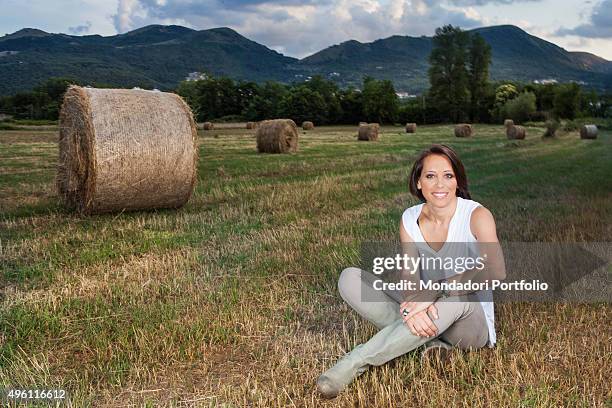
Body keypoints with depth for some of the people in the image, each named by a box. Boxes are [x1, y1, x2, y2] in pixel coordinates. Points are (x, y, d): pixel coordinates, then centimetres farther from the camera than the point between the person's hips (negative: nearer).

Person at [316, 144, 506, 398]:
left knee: (455, 296, -41)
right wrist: (413, 309, -36)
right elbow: (409, 278, -13)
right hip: (427, 314, 4)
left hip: (472, 324, -3)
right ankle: (427, 339, -21)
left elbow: (496, 270, -31)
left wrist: (434, 291, -40)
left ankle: (355, 362, -34)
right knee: (350, 278, -12)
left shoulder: (476, 215, -14)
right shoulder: (410, 220, -2)